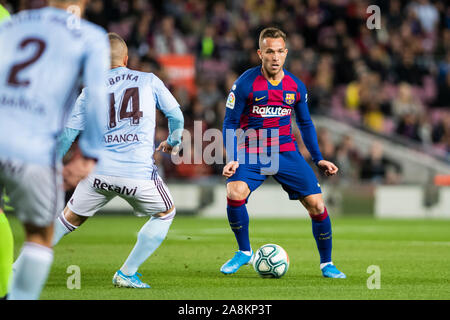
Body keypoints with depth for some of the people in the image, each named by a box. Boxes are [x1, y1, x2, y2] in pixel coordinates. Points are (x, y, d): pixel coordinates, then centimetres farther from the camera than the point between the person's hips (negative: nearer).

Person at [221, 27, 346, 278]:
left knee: (317, 205, -7)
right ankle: (244, 252, -5)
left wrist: (319, 159, 10)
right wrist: (231, 159, -16)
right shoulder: (246, 83, -10)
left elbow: (306, 124, 15)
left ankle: (327, 263, 15)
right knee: (235, 193, -29)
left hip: (286, 153, 3)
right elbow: (230, 123, -5)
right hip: (251, 153, -3)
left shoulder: (296, 86, 2)